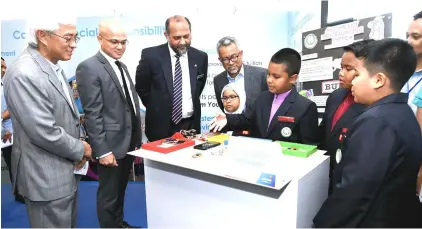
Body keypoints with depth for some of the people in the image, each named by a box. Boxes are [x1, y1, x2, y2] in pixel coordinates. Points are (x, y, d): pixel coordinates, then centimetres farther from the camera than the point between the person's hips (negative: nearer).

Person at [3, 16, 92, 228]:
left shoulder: (53, 66, 6)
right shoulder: (24, 74, -23)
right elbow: (44, 132, -26)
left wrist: (76, 150, 2)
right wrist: (80, 149, -10)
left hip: (65, 171, 9)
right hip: (46, 178, -9)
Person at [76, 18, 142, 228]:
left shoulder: (122, 66, 12)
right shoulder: (89, 68, -15)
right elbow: (92, 114, -19)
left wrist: (136, 138, 15)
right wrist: (102, 150, -20)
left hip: (128, 142, 8)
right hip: (112, 144, -8)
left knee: (120, 190, 24)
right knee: (108, 194, 10)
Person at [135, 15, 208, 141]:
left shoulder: (200, 57, 0)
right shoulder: (151, 55, -9)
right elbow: (141, 87, 2)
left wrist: (191, 106, 12)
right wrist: (157, 109, 5)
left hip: (191, 125, 3)